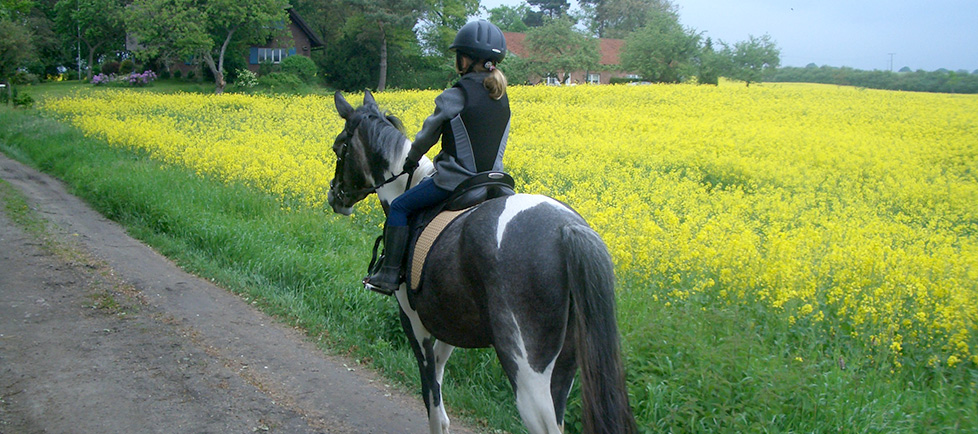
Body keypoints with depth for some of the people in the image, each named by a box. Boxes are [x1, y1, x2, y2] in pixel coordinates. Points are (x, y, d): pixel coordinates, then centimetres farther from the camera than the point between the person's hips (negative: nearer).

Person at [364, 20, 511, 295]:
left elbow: (429, 135, -4)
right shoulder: (502, 99, 6)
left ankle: (389, 275, 2)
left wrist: (411, 161, 14)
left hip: (455, 180, -7)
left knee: (399, 208, 5)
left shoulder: (454, 97, -14)